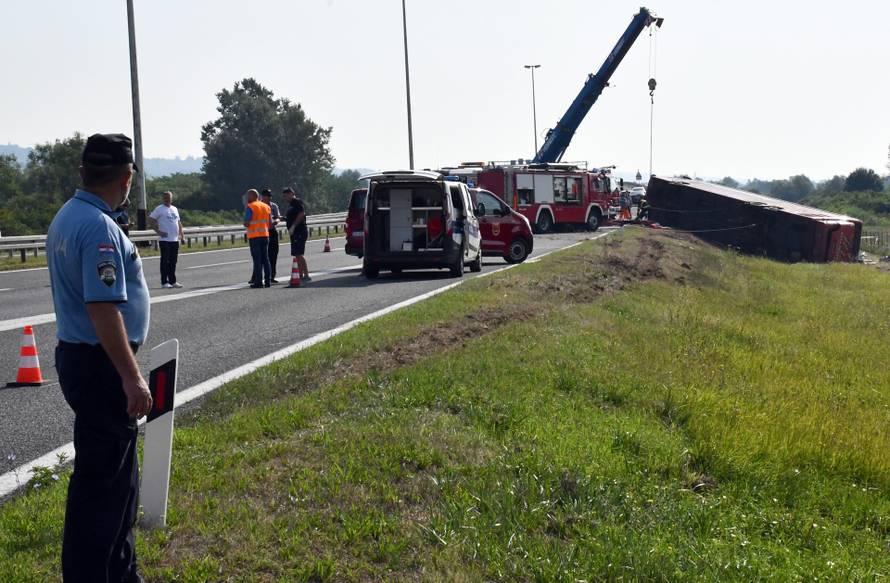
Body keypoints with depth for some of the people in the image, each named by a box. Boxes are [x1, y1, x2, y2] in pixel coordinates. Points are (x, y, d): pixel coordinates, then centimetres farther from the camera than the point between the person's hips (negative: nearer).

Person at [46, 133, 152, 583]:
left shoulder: (66, 216, 11)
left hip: (76, 356, 10)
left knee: (118, 474, 19)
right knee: (101, 478, -1)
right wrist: (131, 377, -23)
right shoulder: (100, 227, -20)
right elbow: (104, 309, -26)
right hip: (101, 365, -10)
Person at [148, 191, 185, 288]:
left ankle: (172, 281, 15)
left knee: (173, 261, 9)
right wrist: (158, 231, -13)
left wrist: (182, 235, 15)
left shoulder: (175, 209, 16)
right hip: (165, 239, -6)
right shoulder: (159, 209, -4)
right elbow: (150, 220, -8)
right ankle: (164, 282, 0)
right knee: (165, 261, -4)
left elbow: (179, 222, 22)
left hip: (175, 239, 6)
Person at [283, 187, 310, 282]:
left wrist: (293, 227, -21)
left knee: (299, 254, -14)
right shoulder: (291, 204, 21)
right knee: (297, 255, 10)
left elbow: (301, 215, -20)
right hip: (295, 233, 10)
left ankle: (306, 275, -15)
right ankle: (301, 276, 12)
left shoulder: (297, 202, -10)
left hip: (299, 232, -10)